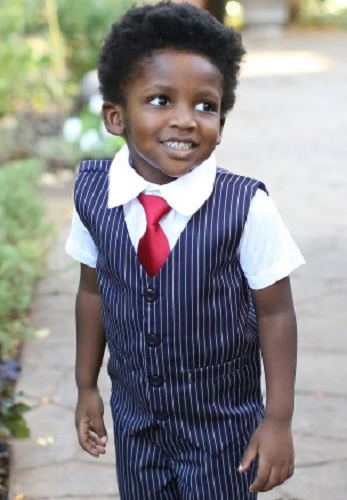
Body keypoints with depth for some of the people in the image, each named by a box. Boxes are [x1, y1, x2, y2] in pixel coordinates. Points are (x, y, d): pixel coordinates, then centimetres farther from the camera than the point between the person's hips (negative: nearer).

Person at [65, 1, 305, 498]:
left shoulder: (246, 208, -23)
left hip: (223, 422, -3)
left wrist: (279, 419, -10)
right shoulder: (94, 194, -12)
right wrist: (86, 386, 9)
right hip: (135, 416, 3)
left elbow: (275, 312, -14)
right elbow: (93, 290, 1)